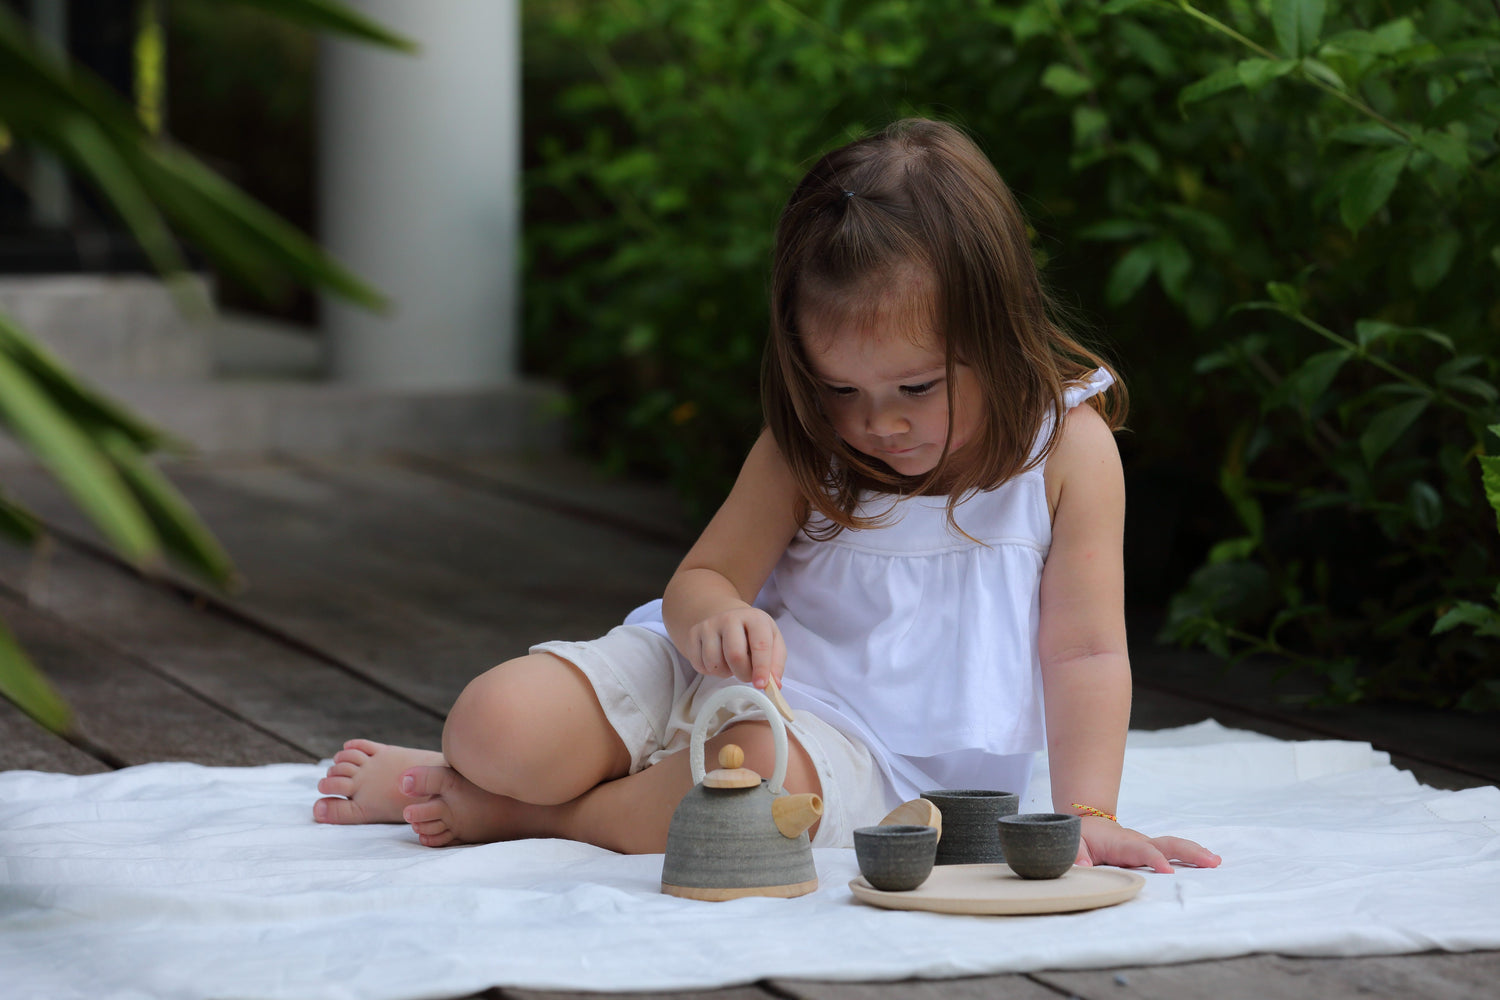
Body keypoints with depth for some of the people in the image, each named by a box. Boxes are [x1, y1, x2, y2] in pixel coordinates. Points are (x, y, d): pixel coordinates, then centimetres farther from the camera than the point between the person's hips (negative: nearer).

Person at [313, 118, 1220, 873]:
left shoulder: (1068, 447, -7)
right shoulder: (806, 449, 2)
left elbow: (1086, 652, -7)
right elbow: (702, 577, 0)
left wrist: (1087, 815, -18)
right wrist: (717, 617, -26)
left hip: (860, 745, -3)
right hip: (720, 674, 3)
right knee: (495, 718, -21)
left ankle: (518, 812, -14)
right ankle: (453, 776, 17)